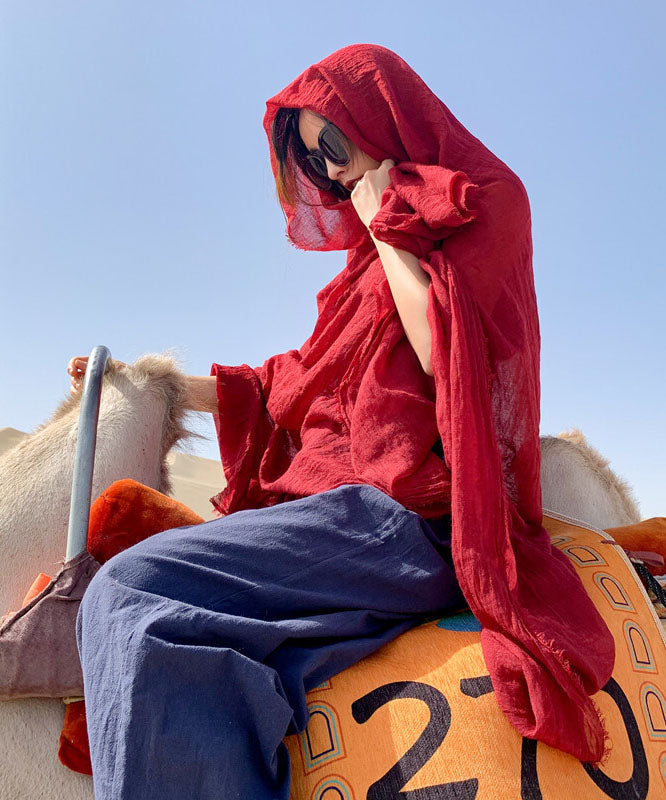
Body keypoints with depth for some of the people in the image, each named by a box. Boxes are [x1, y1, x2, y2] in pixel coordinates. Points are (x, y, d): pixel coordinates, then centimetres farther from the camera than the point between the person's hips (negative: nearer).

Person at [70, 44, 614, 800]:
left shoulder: (489, 199, 3)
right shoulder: (373, 255, 25)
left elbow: (445, 351, -16)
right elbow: (292, 386, 24)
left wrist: (385, 219, -2)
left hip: (399, 512, -9)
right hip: (333, 499, 9)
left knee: (131, 594, -24)